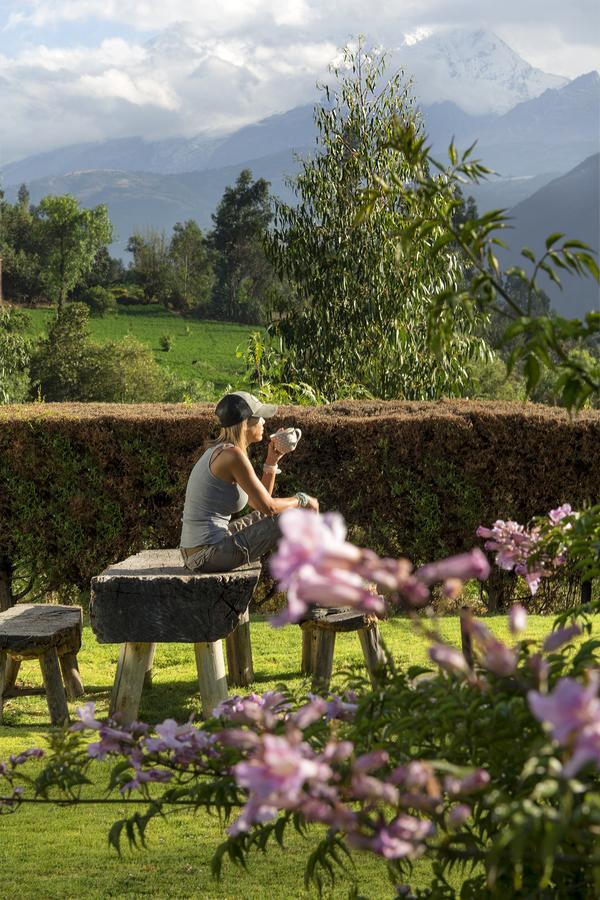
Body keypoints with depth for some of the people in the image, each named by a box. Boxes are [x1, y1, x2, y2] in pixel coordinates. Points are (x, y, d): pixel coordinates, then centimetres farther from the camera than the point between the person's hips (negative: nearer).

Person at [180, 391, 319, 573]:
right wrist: (302, 500, 4)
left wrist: (272, 460, 12)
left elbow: (260, 500, 18)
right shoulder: (232, 455, -15)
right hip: (210, 555, -10)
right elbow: (268, 506, -13)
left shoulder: (219, 451, 14)